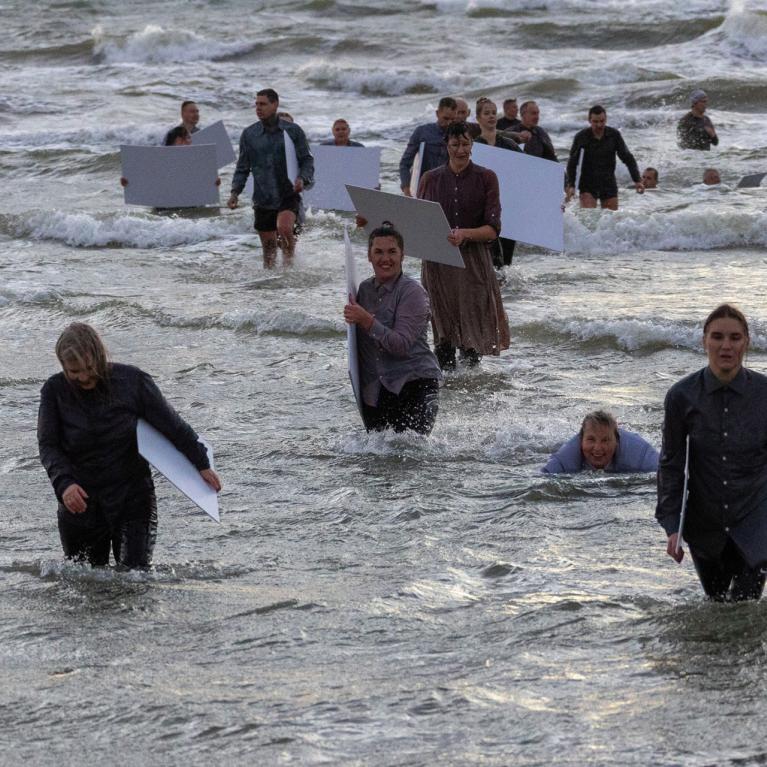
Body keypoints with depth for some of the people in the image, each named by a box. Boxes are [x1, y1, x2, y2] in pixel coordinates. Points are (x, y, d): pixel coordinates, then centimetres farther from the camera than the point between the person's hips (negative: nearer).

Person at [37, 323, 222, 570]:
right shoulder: (55, 391, -6)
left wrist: (202, 465, 10)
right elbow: (48, 446, -8)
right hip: (80, 504, 1)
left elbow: (172, 425, 2)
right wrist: (64, 483, -27)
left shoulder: (132, 381, -8)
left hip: (132, 500, -1)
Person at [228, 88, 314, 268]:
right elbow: (242, 167, 10)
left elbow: (307, 160, 4)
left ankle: (289, 258, -6)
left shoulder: (293, 131, 1)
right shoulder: (249, 134, 6)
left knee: (284, 228, -29)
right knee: (268, 247, 7)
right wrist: (235, 192, -4)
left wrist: (303, 179, -16)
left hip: (288, 195, -2)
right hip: (263, 199, 3)